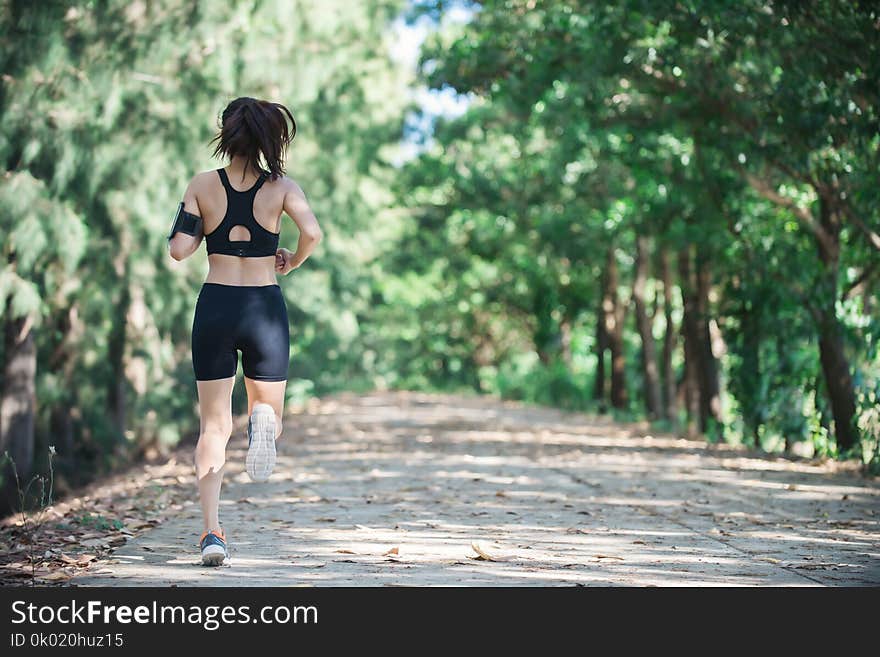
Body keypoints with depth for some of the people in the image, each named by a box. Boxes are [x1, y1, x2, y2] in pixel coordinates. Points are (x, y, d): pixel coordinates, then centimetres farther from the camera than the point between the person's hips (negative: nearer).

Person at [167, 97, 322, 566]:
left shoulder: (203, 185, 1)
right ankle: (263, 419, -27)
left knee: (213, 424, 9)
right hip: (265, 308, -1)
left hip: (214, 306, 1)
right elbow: (312, 232, -17)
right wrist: (292, 261, 3)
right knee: (269, 412, 14)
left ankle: (212, 530, -3)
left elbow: (179, 249, -4)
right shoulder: (281, 187, 0)